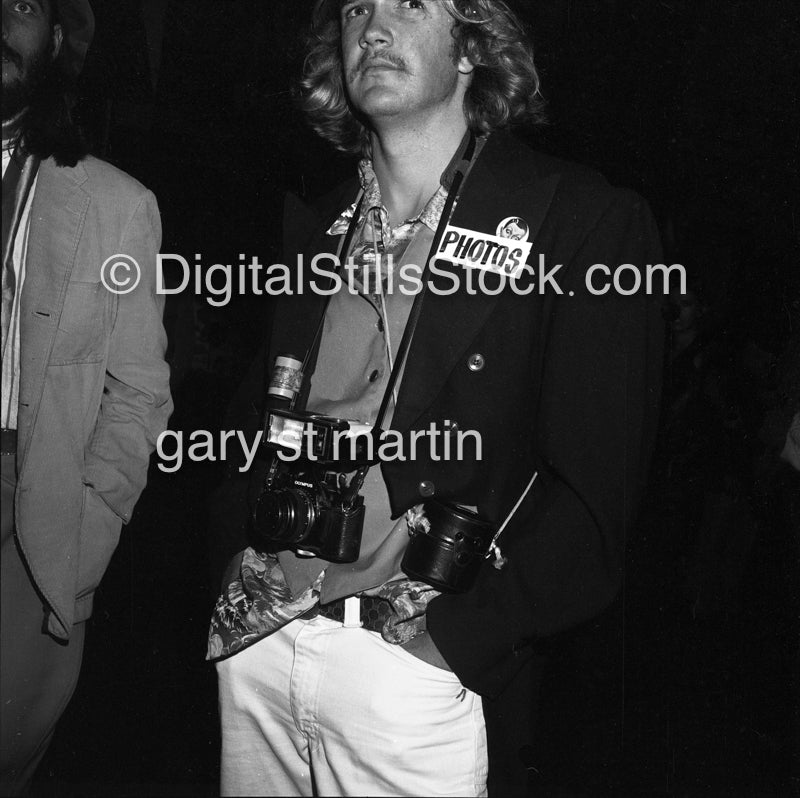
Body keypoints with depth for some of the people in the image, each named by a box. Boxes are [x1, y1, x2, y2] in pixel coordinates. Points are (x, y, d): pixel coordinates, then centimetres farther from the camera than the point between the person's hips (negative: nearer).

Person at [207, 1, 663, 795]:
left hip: (419, 663, -4)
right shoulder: (313, 223, 11)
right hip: (255, 637, 5)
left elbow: (592, 488, -10)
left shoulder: (586, 222, -6)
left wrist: (453, 639, -16)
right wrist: (241, 534, 3)